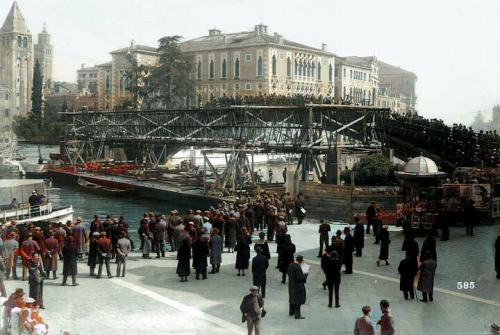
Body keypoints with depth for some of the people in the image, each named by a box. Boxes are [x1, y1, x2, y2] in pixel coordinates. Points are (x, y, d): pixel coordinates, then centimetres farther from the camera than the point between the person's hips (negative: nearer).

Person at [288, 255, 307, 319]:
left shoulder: (290, 265, -3)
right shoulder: (298, 267, -27)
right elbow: (300, 278, -26)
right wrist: (305, 275, -7)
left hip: (291, 285, 8)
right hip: (298, 286, -8)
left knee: (292, 298, 23)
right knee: (298, 299, 4)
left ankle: (291, 312, 38)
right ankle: (297, 314, 12)